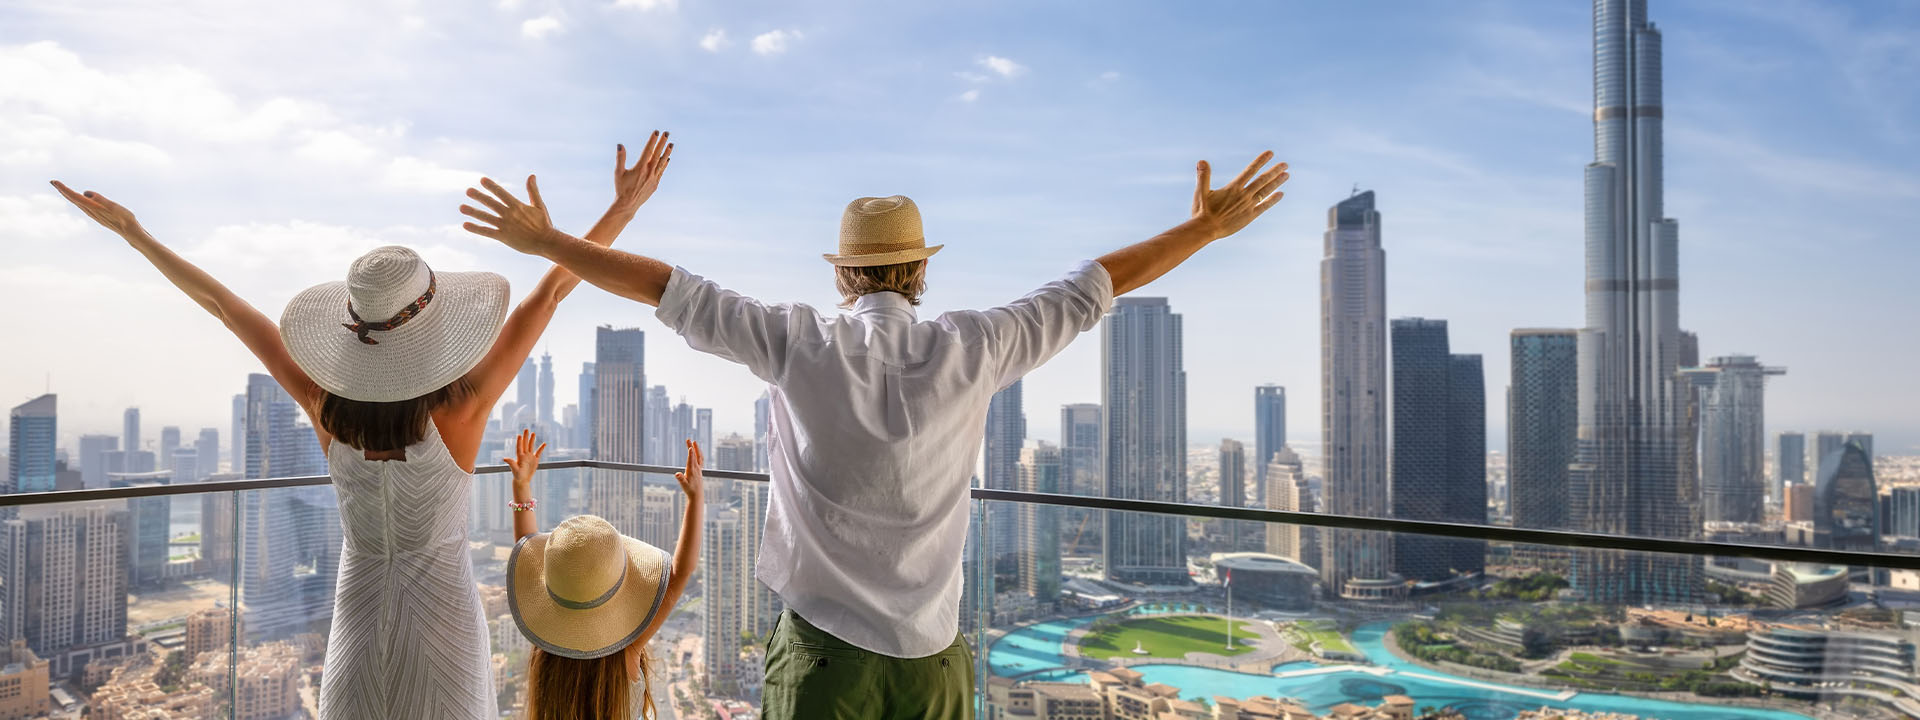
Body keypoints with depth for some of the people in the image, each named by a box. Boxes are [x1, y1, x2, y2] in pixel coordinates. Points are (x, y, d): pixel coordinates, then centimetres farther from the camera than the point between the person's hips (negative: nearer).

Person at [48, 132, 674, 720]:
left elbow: (222, 303, -5)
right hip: (444, 616, -3)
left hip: (358, 615, 3)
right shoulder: (462, 409, -24)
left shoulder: (327, 407, -16)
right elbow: (551, 292, -21)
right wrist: (624, 206, -16)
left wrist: (134, 232, 5)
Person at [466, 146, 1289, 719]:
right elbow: (1087, 289, 1)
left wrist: (547, 243, 9)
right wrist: (1206, 227, 12)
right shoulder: (971, 348, -6)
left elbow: (672, 290, -3)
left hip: (822, 648, -1)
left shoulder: (799, 342, -9)